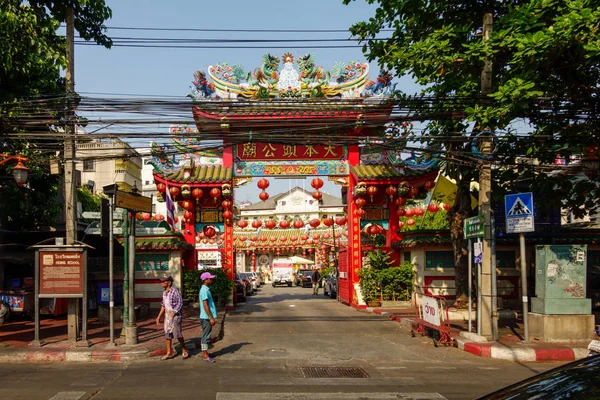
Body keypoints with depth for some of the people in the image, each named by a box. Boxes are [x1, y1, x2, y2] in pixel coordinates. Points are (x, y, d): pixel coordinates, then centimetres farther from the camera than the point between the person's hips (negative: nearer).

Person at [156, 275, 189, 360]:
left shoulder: (174, 291, -15)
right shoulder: (164, 292, 10)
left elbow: (180, 304, -17)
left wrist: (173, 314, -22)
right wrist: (159, 316, 16)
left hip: (175, 315, -8)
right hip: (167, 315, 8)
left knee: (177, 334, -2)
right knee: (167, 334, 6)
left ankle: (184, 351, 14)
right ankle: (169, 352, 12)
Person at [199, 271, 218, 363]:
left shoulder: (206, 289, 14)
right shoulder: (204, 290, -18)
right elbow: (205, 305, -22)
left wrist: (211, 317, 21)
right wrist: (211, 318, -21)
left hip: (206, 317, 10)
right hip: (206, 317, -10)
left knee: (206, 335, 15)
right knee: (206, 335, -4)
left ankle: (204, 353, 23)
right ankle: (205, 355, 1)